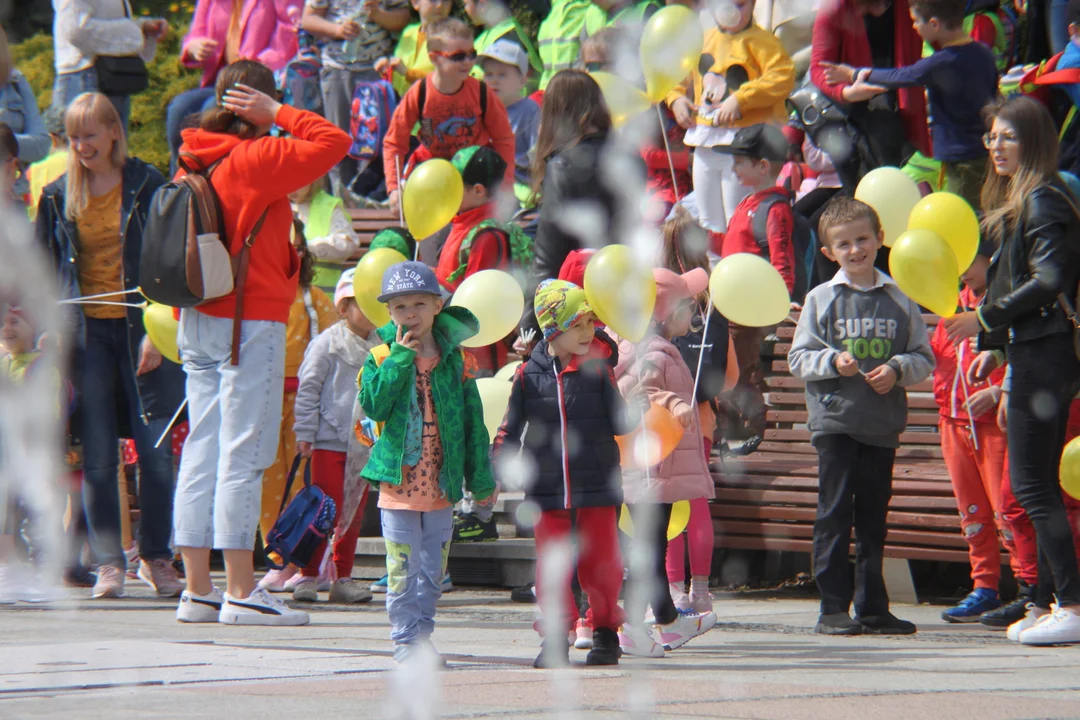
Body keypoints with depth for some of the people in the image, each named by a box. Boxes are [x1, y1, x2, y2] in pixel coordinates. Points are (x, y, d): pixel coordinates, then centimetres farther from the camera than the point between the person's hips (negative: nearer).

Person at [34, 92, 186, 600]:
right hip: (87, 331, 2)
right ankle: (108, 563, 4)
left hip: (141, 327, -2)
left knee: (156, 451, -4)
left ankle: (155, 557, 9)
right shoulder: (59, 196, 9)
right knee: (97, 457, -2)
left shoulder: (146, 186, 0)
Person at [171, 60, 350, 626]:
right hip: (251, 322, -7)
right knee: (243, 452, -6)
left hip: (199, 319, 7)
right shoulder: (257, 159, -12)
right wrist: (277, 114, -8)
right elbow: (333, 143, -18)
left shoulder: (199, 161, 10)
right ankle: (240, 591, -7)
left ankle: (197, 589, 9)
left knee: (202, 450, 8)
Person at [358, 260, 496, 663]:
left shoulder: (454, 360, 4)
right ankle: (405, 639, 7)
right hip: (398, 481, -2)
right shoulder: (382, 357, 0)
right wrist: (400, 358, -17)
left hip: (441, 484, 2)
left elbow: (472, 421, 7)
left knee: (433, 570, 8)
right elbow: (373, 404, -16)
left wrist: (481, 478, 6)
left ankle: (422, 634, 19)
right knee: (403, 570, -1)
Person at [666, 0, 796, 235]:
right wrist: (676, 98, 7)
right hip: (705, 143, 7)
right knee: (709, 224, 16)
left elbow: (783, 76, -23)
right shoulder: (703, 40, 12)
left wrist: (739, 99, -26)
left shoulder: (759, 40, -9)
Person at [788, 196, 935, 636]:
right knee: (835, 514, -5)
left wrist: (897, 369, -10)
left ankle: (872, 607, 14)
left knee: (873, 517, 8)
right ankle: (833, 608, -2)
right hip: (834, 421, -2)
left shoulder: (899, 301, 7)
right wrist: (833, 363, -14)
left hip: (883, 426, 2)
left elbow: (923, 358, 8)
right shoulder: (821, 299, 3)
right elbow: (799, 358, 3)